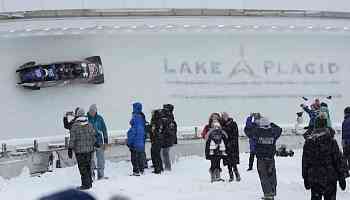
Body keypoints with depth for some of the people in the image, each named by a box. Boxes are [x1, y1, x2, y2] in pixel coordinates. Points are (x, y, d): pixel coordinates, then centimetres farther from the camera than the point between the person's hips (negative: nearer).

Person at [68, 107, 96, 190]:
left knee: (82, 167, 2)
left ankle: (86, 184, 2)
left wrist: (70, 149, -9)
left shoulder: (75, 125, -13)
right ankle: (89, 183, 23)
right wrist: (93, 144, 24)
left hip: (79, 150, -5)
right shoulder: (89, 124, 2)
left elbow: (72, 139, -14)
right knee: (88, 166, 16)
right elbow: (93, 136, 9)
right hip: (89, 149, 5)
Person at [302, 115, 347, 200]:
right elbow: (338, 160, -7)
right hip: (329, 179, -3)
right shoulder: (330, 140, -10)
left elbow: (305, 162, 5)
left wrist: (305, 178, 14)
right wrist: (342, 177, 1)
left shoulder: (308, 140, 0)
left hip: (314, 179, 3)